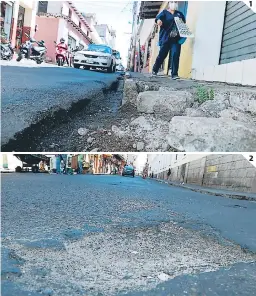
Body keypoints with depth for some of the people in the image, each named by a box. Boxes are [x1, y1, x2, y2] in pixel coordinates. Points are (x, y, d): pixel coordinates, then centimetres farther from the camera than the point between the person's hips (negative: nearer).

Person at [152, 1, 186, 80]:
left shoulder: (179, 14, 19)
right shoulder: (164, 12, 8)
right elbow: (158, 17, -11)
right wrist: (158, 20, -35)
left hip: (176, 39, 2)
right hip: (165, 38, -2)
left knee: (175, 55, -11)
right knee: (162, 55, 1)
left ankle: (174, 74, -11)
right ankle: (154, 70, 22)